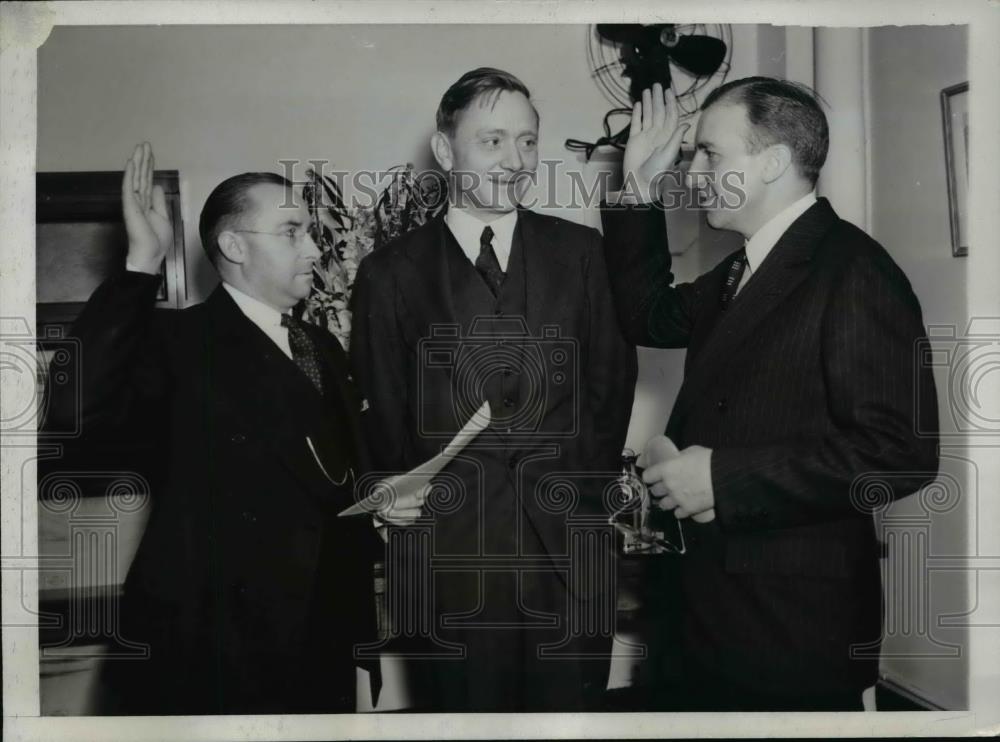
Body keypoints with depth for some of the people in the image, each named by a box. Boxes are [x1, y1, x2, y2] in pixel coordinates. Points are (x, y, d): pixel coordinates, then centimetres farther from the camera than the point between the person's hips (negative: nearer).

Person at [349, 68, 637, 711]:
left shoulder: (580, 252, 5)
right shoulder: (391, 274, 1)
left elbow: (612, 384, 7)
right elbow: (383, 423, 5)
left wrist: (582, 494, 3)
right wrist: (431, 516, 4)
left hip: (571, 557, 1)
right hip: (450, 561, -1)